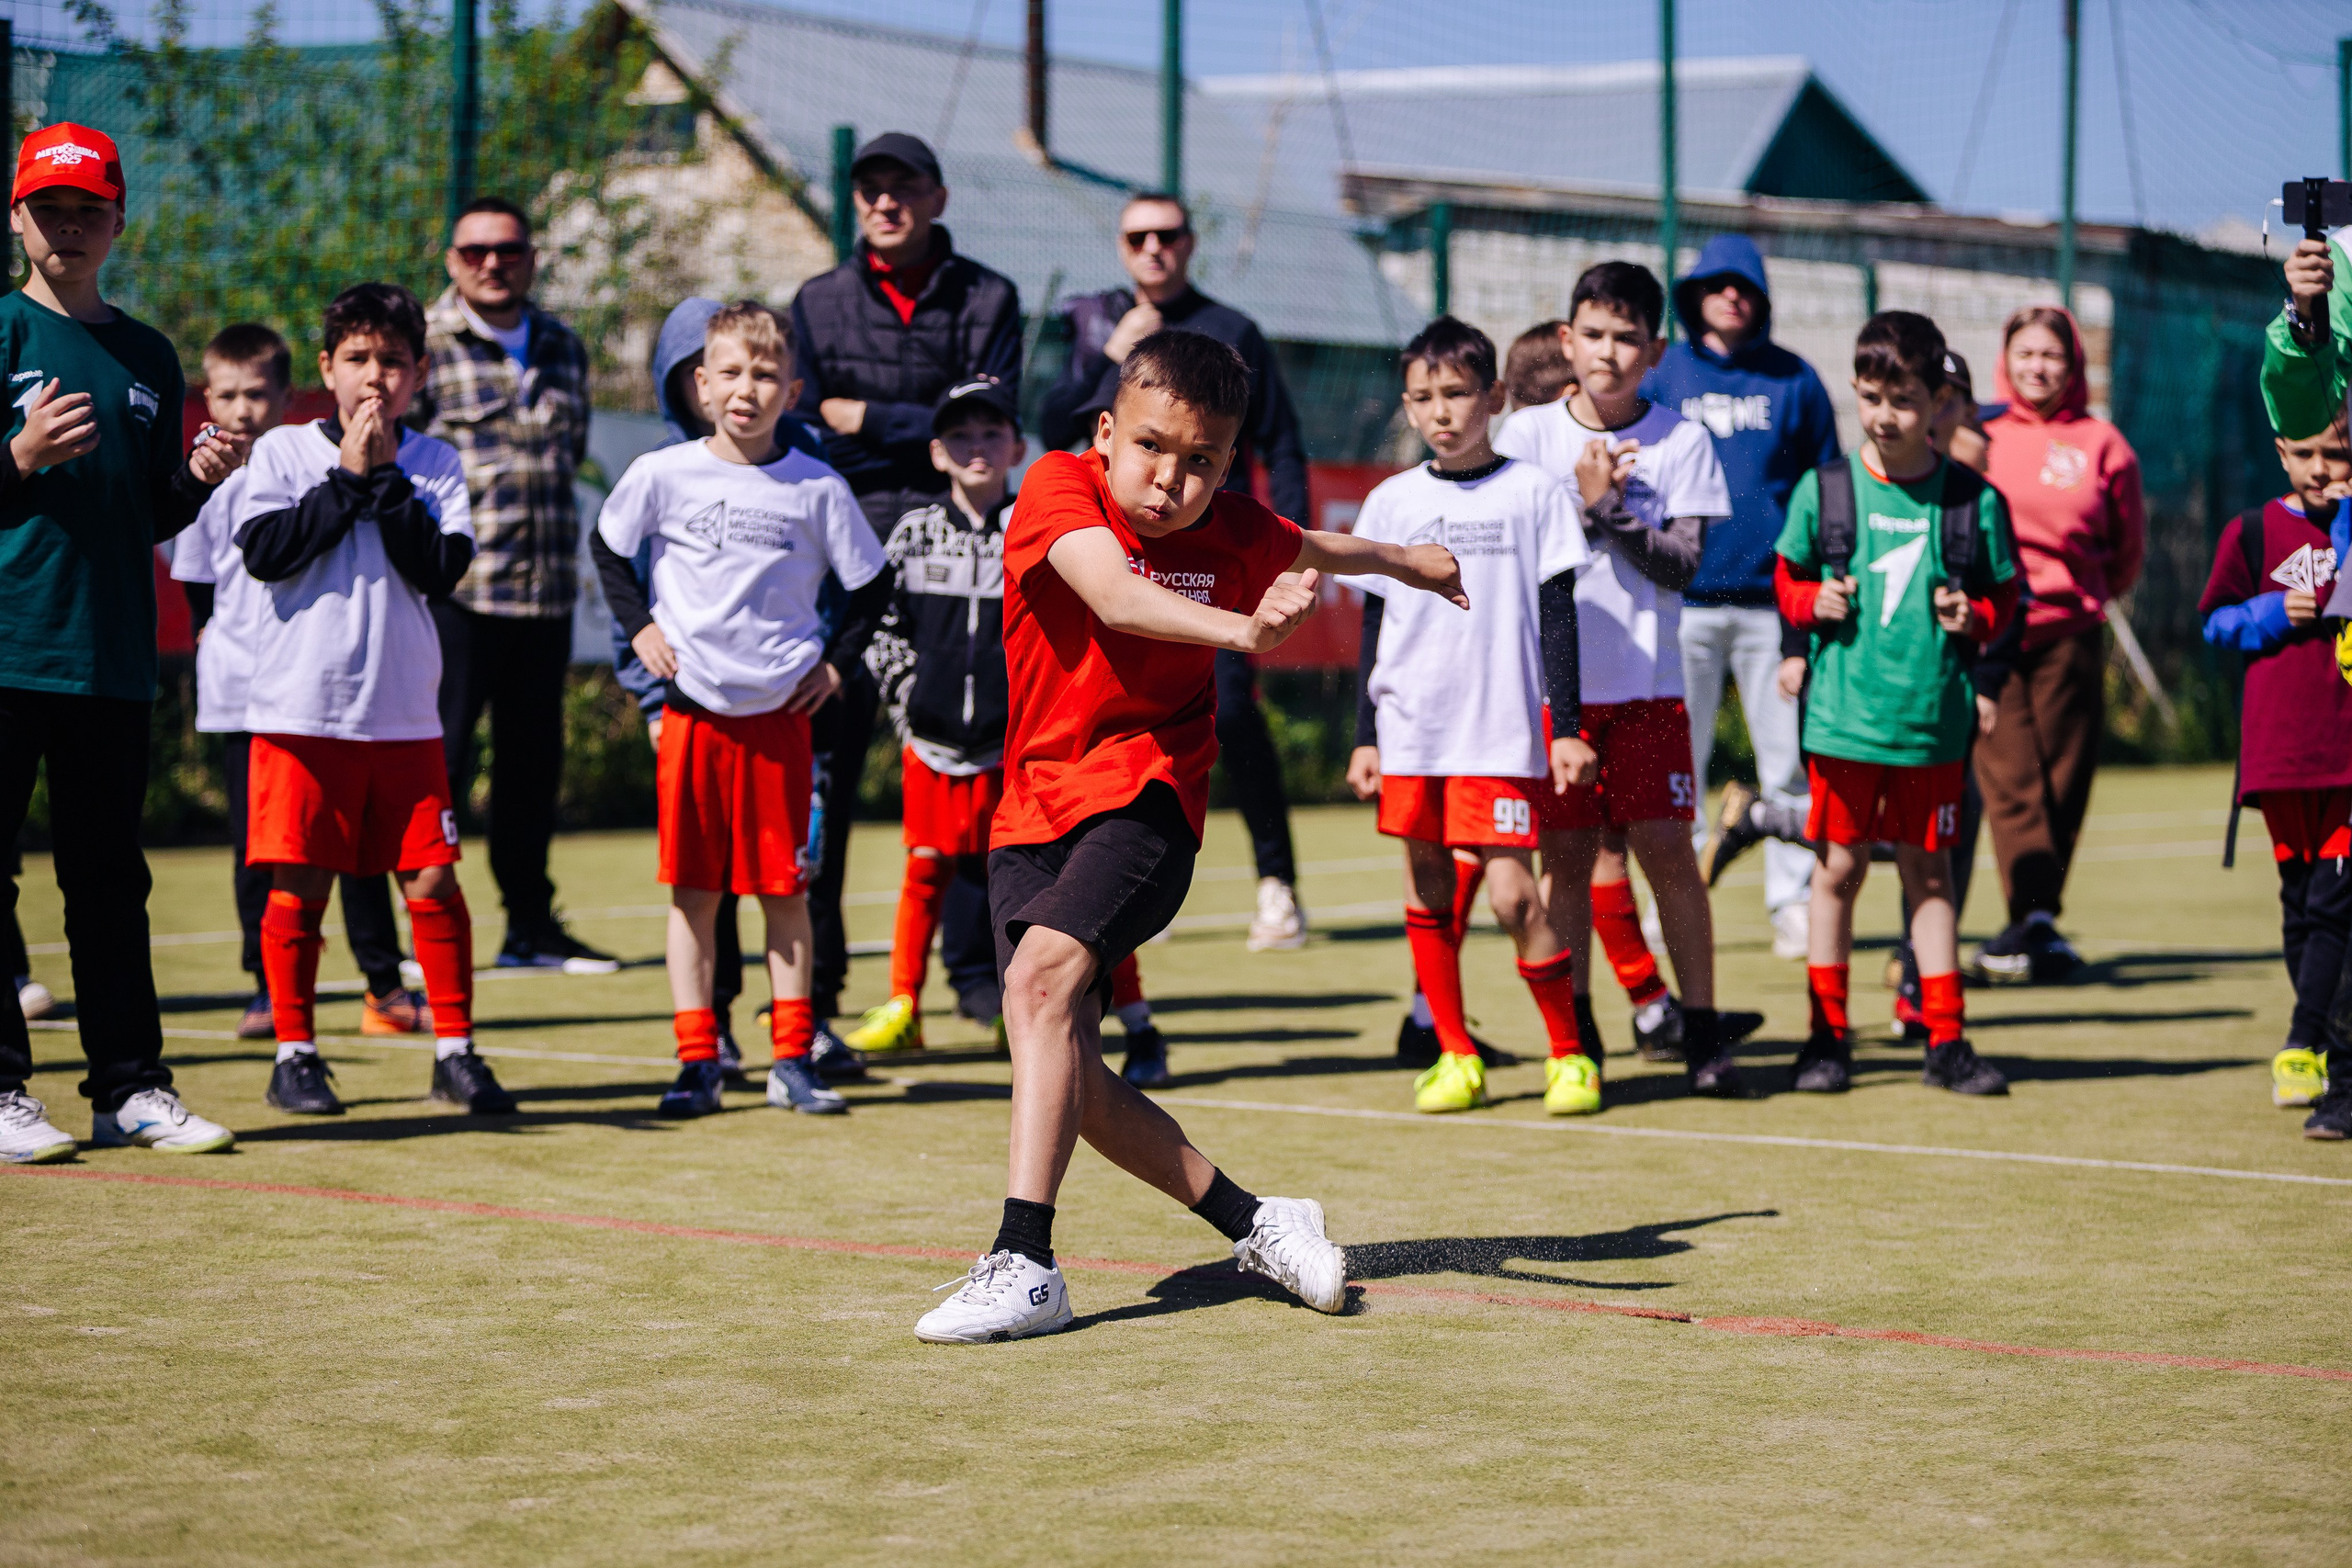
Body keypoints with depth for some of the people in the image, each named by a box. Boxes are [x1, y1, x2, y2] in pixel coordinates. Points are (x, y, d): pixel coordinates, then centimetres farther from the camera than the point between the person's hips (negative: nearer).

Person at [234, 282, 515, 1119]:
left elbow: (441, 569, -5)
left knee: (433, 879, 0)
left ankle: (455, 1050, 10)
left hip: (405, 713, 2)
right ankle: (295, 1055, 11)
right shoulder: (282, 452, 3)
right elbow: (266, 551, -11)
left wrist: (386, 477, -8)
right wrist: (351, 477, -9)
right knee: (299, 884, 1)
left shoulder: (434, 463, 7)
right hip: (300, 708, -2)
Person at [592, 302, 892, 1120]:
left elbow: (871, 584, 10)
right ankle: (698, 1061, 8)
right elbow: (607, 547, 15)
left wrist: (837, 661, 2)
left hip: (780, 714, 0)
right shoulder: (663, 475, -2)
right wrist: (639, 626, 5)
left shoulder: (818, 489, -2)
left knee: (784, 890, 4)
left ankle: (793, 1060, 12)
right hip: (692, 712, 0)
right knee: (693, 891, 2)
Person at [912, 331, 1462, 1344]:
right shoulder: (1059, 487, -10)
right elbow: (1116, 597, -31)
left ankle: (1024, 1265, -32)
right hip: (1033, 810, 2)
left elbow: (1313, 551, 24)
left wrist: (1407, 564, 43)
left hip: (1145, 795, -2)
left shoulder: (1232, 533, -2)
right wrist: (1243, 631, -48)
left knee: (1039, 974, -27)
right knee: (1068, 1077, -5)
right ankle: (1253, 1224, 12)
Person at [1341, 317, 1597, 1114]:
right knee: (1426, 887, 6)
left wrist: (1566, 727, -2)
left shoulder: (1533, 493, 1)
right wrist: (1366, 736, 10)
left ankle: (1569, 1051, 3)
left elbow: (1557, 615, 2)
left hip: (1504, 728, -4)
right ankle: (1455, 1055, 16)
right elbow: (1374, 624, 13)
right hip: (1411, 727, 4)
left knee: (1512, 892, -10)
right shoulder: (1391, 503, 9)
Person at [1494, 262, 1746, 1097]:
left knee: (1667, 848, -5)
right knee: (1566, 855, 3)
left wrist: (1605, 505, -14)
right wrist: (1583, 499, -12)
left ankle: (1701, 1029, 4)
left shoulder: (1681, 442, 1)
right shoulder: (1529, 434, 3)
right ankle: (1575, 1034, 11)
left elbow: (1682, 565, -6)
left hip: (1647, 684, -1)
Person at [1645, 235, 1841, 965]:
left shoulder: (1794, 380, 8)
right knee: (1674, 761, 2)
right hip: (1683, 598, 0)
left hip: (1774, 597, 0)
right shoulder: (1661, 375, 8)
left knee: (1789, 759, 1)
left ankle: (1793, 904, 8)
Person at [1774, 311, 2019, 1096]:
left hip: (1934, 717, 0)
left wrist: (1973, 618, -10)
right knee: (1839, 868, 5)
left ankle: (1946, 1040, 14)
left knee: (1929, 872, 7)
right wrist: (1813, 603, -9)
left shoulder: (1974, 500, 1)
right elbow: (1788, 580, 12)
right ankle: (1828, 1035, 15)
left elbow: (2003, 595, 10)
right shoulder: (1822, 491, 1)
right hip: (1843, 714, 0)